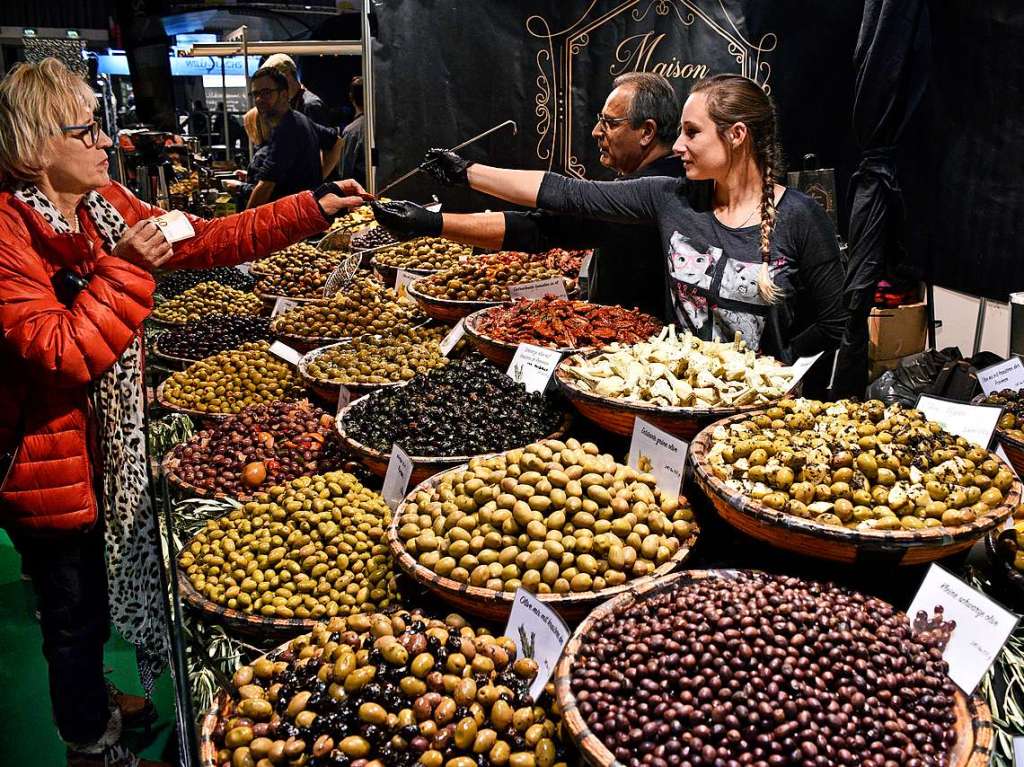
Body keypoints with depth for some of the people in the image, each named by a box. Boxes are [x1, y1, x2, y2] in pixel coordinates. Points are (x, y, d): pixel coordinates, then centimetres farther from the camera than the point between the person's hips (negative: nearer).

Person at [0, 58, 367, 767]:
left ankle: (91, 701, 50)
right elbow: (63, 352, -29)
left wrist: (313, 209, 0)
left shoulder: (106, 203, 1)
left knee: (100, 588, 26)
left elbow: (207, 241, 3)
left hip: (109, 443, 8)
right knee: (75, 608, 10)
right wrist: (124, 269, -28)